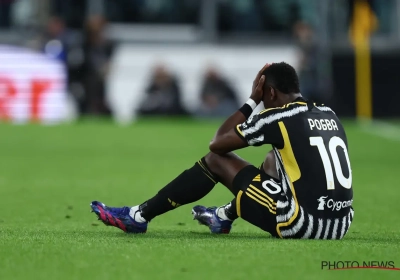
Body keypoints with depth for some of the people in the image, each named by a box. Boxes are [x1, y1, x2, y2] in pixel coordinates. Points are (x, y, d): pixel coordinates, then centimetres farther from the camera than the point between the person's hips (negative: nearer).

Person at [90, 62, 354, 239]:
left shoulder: (278, 117, -5)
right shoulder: (329, 114, 14)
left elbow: (217, 143, 4)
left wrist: (253, 100, 10)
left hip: (305, 225, -7)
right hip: (340, 225, 7)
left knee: (216, 160, 8)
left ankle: (139, 216, 17)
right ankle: (225, 216, 47)